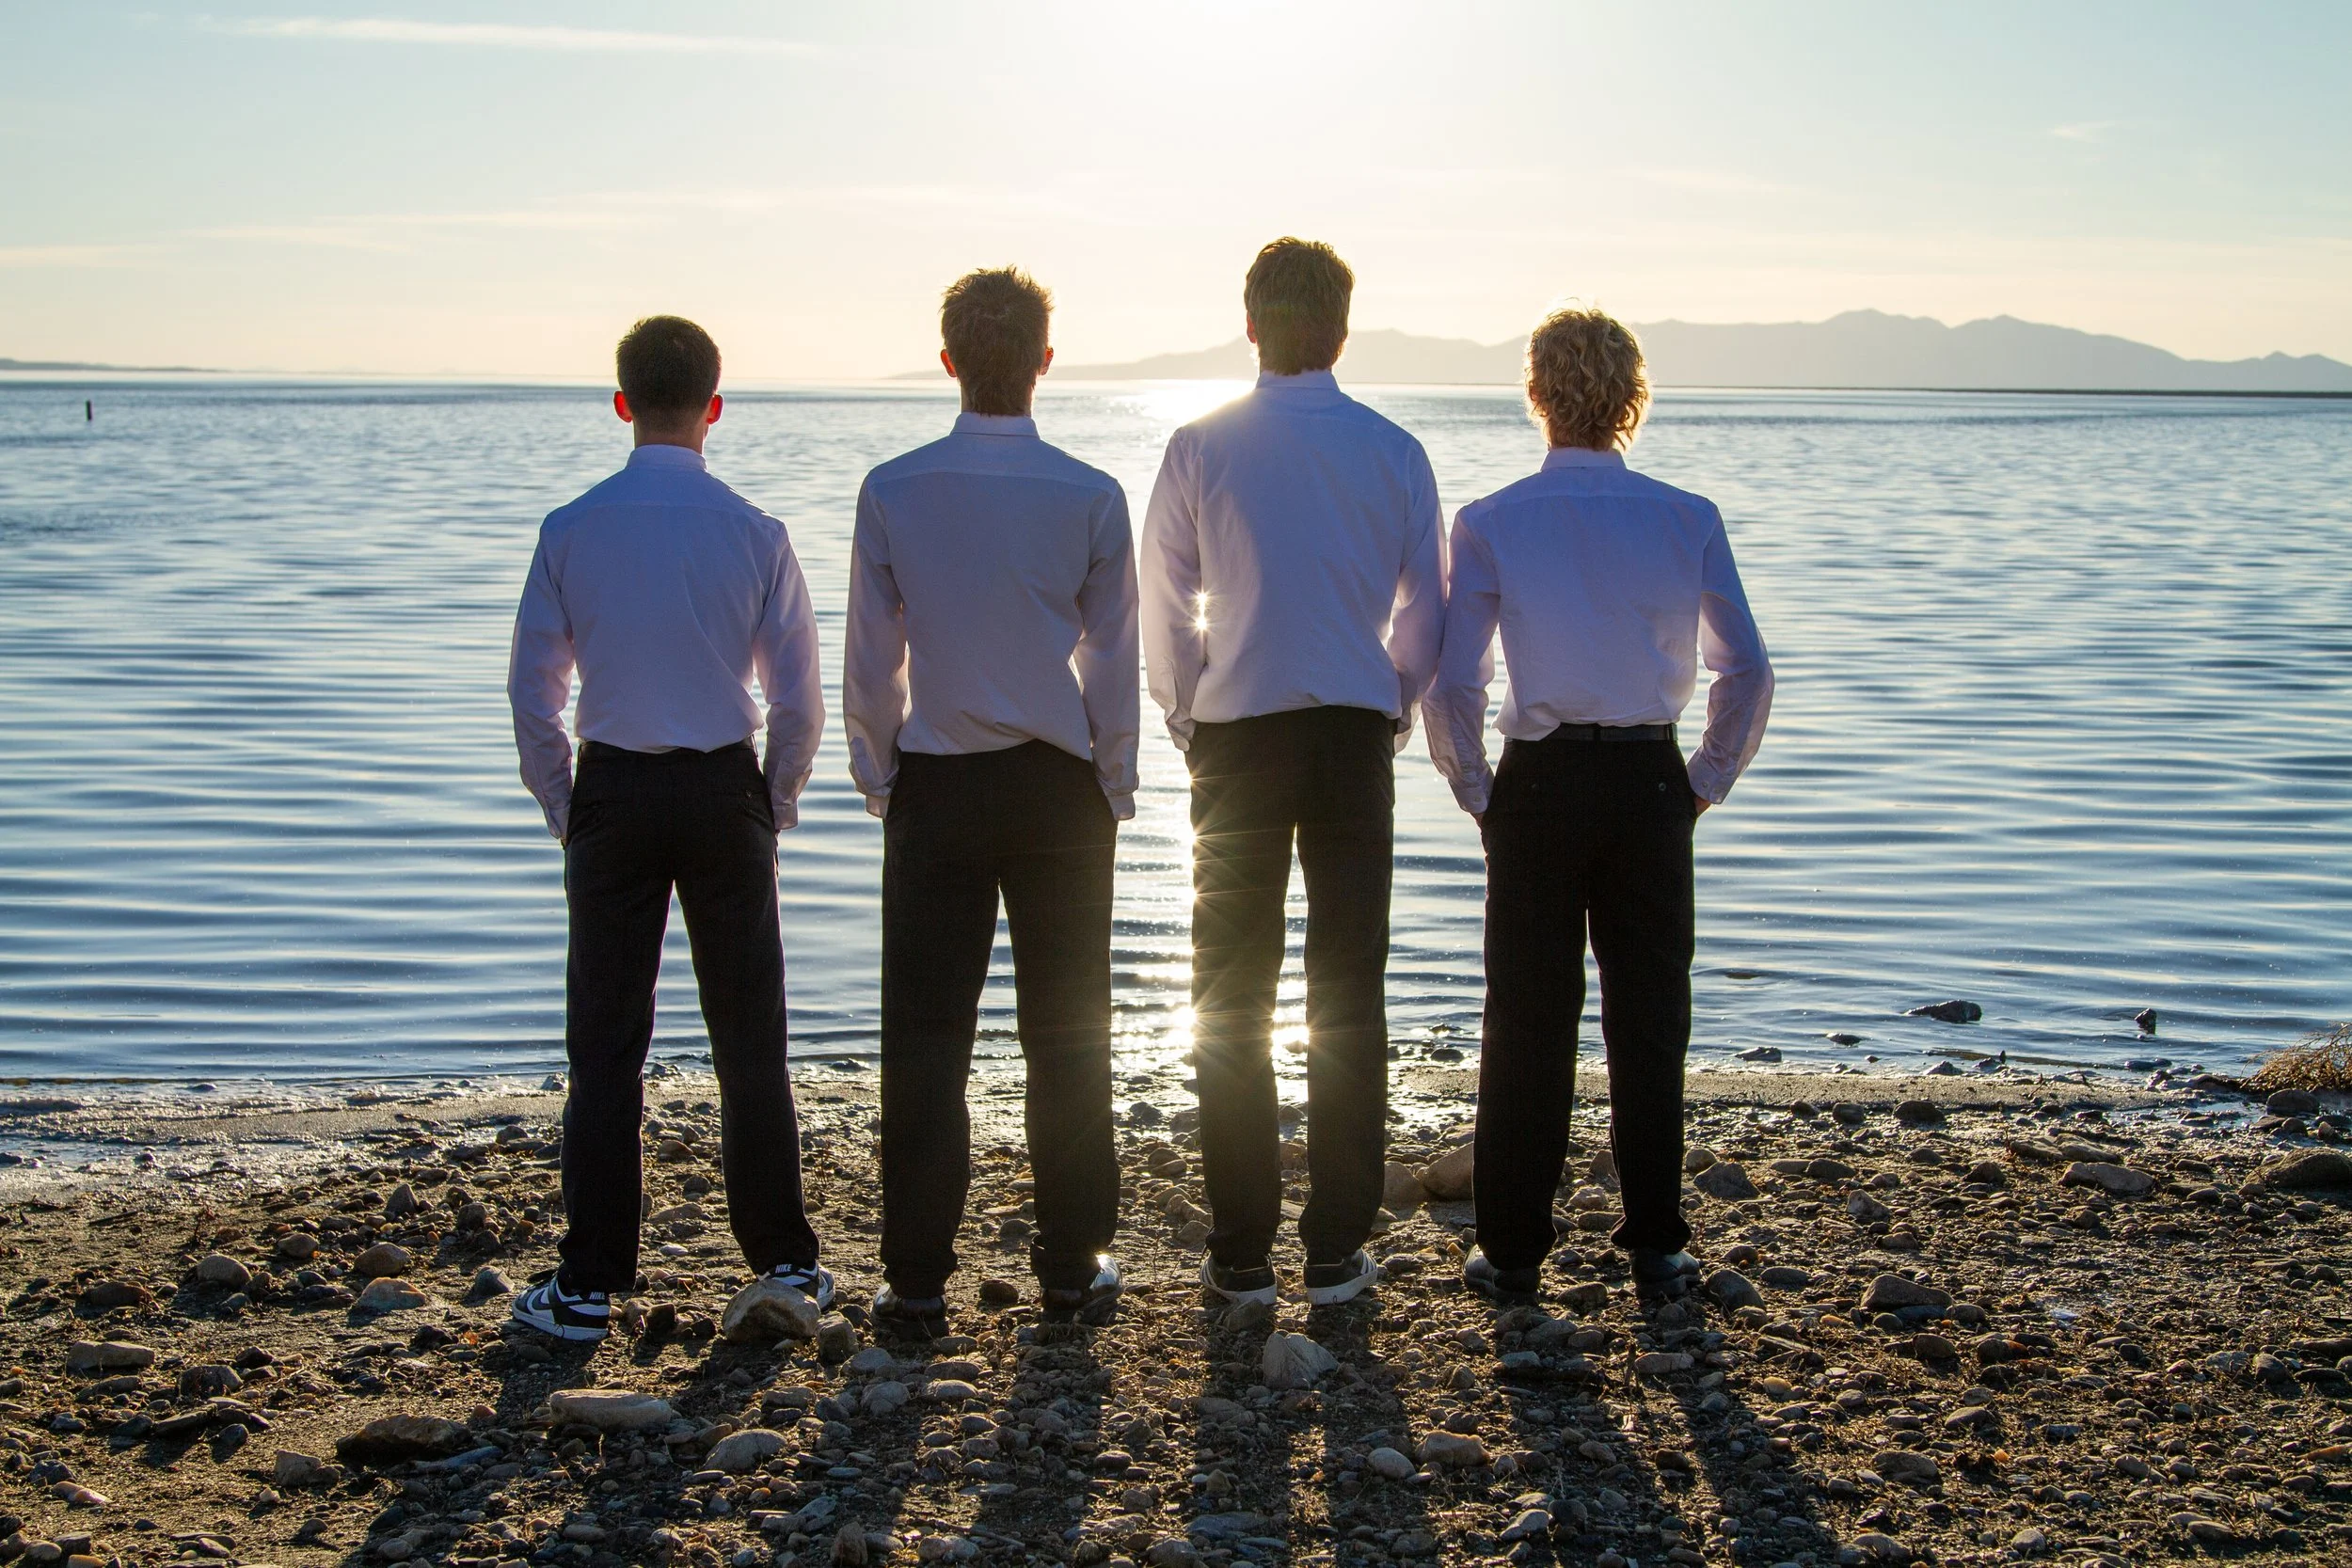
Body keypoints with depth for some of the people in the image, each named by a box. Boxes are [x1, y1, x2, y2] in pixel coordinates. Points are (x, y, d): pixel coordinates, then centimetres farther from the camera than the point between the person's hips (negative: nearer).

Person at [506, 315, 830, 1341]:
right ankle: (784, 1262, 17)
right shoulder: (754, 534, -5)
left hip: (612, 794, 0)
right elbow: (799, 699, -2)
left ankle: (590, 1285, 9)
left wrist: (565, 814, 11)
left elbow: (534, 695, 0)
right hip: (725, 792, 0)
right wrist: (776, 808, 11)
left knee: (605, 1044, 6)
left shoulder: (571, 530, -3)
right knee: (749, 1038, 10)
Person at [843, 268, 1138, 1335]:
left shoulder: (893, 492, -6)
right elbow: (1114, 666, -1)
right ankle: (1073, 1270, 16)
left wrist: (883, 782, 12)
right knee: (1066, 1031, 10)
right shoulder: (1091, 497, -7)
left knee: (925, 1036, 5)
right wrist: (1113, 790, 10)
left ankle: (916, 1283, 8)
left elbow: (871, 664, 0)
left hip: (936, 787, 0)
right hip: (1062, 787, 0)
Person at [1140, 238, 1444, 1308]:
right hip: (1358, 734, 1)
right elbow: (1426, 609, 7)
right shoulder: (1394, 451, 1)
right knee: (1349, 996, 6)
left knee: (1232, 997, 6)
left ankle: (1241, 1253, 8)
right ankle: (1336, 1251, 9)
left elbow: (1162, 607, 2)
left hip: (1238, 734, -1)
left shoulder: (1201, 448, -3)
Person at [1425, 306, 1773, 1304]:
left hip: (1538, 784, -1)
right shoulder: (1688, 520, 1)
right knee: (1649, 1018, 10)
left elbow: (1451, 682, -9)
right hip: (1651, 786, 1)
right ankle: (1656, 1247, 15)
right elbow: (1747, 673, -3)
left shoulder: (1491, 523, -3)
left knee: (1528, 1023, 7)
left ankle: (1513, 1250, 11)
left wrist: (1476, 793, 3)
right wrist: (1706, 781, 8)